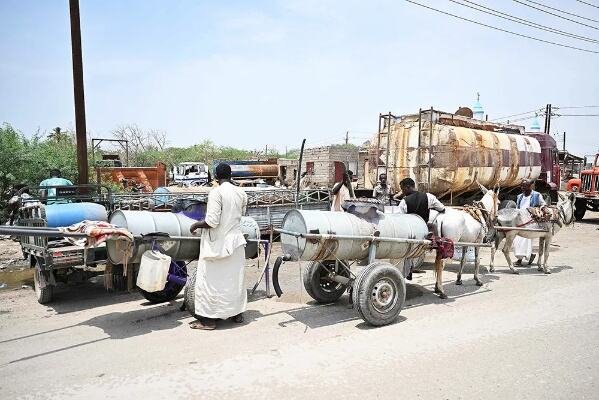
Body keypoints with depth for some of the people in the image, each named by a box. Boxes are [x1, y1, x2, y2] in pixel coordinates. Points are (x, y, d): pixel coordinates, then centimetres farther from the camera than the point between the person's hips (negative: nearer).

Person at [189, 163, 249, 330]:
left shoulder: (216, 192, -17)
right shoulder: (241, 193, 2)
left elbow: (212, 221, -21)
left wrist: (196, 225, -4)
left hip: (218, 244, -6)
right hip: (236, 242, 7)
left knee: (210, 280, 3)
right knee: (235, 279, 17)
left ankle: (209, 319, 8)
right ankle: (237, 314, 27)